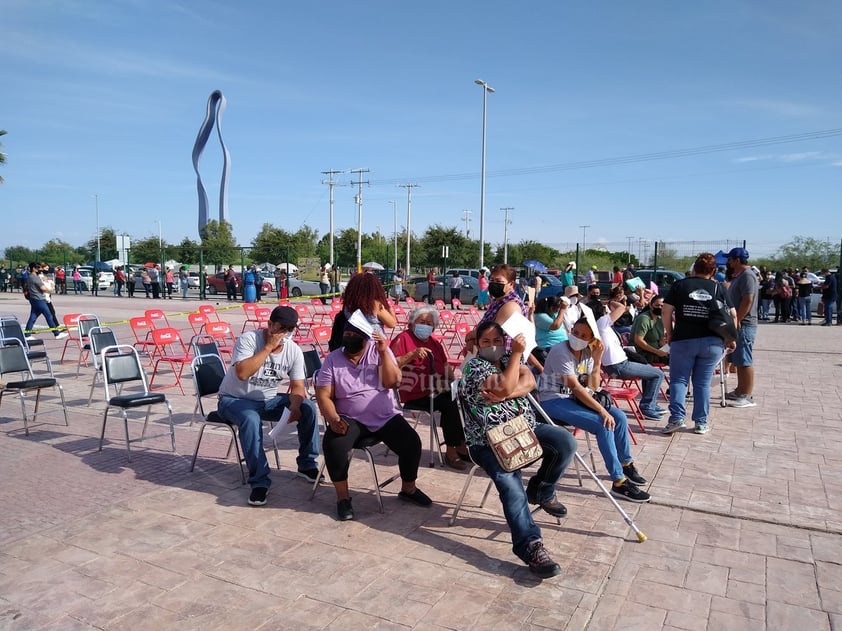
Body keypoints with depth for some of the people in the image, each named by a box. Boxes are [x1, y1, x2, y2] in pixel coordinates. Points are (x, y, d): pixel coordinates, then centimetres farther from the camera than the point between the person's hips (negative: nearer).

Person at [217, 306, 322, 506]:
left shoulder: (294, 350, -6)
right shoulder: (248, 339, -20)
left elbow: (297, 386, -6)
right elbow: (242, 373, -35)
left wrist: (295, 405, -28)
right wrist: (268, 347, -32)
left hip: (268, 400, 5)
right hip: (235, 400, -4)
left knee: (308, 407, -16)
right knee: (251, 419, -38)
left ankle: (307, 465, -1)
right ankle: (259, 481, -26)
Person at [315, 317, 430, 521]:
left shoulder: (380, 352, 0)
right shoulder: (332, 359, -1)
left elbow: (392, 382, -11)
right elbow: (323, 395, -6)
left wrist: (384, 352, -20)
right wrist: (333, 419, -24)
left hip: (386, 417, 1)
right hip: (351, 420, -1)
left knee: (412, 443, -18)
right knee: (333, 445, -30)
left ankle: (408, 489, 11)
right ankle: (343, 497, -9)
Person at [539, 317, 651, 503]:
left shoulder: (587, 353, 4)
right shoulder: (560, 351, -19)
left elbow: (592, 388, -1)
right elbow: (575, 386, -24)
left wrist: (597, 360, -12)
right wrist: (602, 410, -25)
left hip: (574, 398, 8)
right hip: (553, 401, -8)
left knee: (619, 417, -2)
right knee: (604, 425, -22)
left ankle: (626, 464, 19)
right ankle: (618, 483, -15)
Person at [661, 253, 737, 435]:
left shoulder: (680, 285, 1)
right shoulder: (718, 288, 5)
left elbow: (666, 311, -2)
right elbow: (732, 315, 6)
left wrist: (669, 333, 10)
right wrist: (731, 338, 17)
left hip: (683, 340, -2)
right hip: (712, 342, 2)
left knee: (678, 379, 7)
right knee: (703, 383, 9)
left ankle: (677, 417, -5)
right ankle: (701, 423, 13)